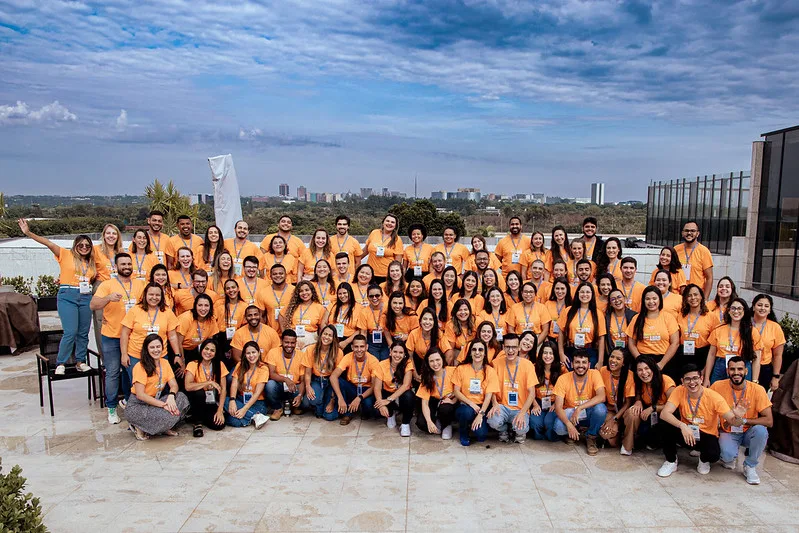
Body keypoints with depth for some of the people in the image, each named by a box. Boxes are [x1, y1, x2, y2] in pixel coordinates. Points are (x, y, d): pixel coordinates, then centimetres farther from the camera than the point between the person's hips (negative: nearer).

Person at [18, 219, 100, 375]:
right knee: (70, 331, -12)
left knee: (83, 332, 6)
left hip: (86, 297, 5)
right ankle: (61, 364, 1)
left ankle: (80, 362, 17)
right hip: (67, 296, -5)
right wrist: (28, 233, -15)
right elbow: (48, 243, -7)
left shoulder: (91, 263, 16)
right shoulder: (66, 255, 3)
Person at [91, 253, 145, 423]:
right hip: (111, 337, -3)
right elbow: (93, 305, -16)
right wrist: (109, 298, -33)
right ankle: (112, 408, 11)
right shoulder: (107, 284, -5)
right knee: (112, 372, 2)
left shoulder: (139, 284, 7)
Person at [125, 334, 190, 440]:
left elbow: (174, 385, 0)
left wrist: (171, 396, -24)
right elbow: (140, 395, -21)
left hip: (156, 401, 7)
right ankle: (139, 427, -5)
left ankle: (165, 428, -3)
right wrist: (163, 405, -27)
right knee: (166, 415, -31)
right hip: (137, 405, -6)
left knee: (181, 398, -18)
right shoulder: (140, 367, -15)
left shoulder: (164, 363, 6)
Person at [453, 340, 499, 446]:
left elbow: (489, 396, -7)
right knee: (468, 412, -36)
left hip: (482, 407, 0)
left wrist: (481, 414, -20)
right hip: (465, 406, 0)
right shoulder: (461, 369, -1)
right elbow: (457, 392, -1)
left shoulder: (490, 371, -1)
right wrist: (471, 403, -16)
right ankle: (464, 433, -2)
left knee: (481, 435, -25)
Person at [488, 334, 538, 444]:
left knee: (521, 429, -31)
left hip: (521, 408, -1)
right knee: (493, 421, -31)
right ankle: (504, 430, 9)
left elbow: (531, 393, -8)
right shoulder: (497, 363, -2)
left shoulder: (527, 364, -7)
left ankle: (519, 432, 11)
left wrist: (522, 413, -21)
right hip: (502, 406, 1)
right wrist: (494, 404, -16)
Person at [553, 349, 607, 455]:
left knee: (600, 408, -33)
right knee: (559, 427, -32)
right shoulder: (563, 379, -14)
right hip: (570, 413, 0)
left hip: (589, 413, 0)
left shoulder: (594, 374, -13)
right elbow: (558, 407, -17)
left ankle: (591, 437, -3)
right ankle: (572, 434, 9)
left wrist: (579, 408, -35)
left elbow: (601, 397, -27)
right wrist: (568, 424, -35)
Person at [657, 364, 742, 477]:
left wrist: (738, 418, -42)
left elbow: (732, 421, -18)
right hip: (685, 432, 1)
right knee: (666, 423, -29)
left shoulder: (714, 397, -18)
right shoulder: (679, 391, -15)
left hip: (706, 435, -1)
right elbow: (664, 414, -26)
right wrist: (682, 426, -42)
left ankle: (704, 460, 10)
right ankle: (671, 461, -4)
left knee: (713, 455, -33)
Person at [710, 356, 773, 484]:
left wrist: (742, 420, -24)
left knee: (761, 430, -33)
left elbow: (769, 421, -17)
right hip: (728, 433, -1)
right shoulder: (718, 386, -13)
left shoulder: (757, 390, -15)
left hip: (749, 433, 1)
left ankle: (750, 466, -6)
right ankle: (728, 458, 11)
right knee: (728, 455, -31)